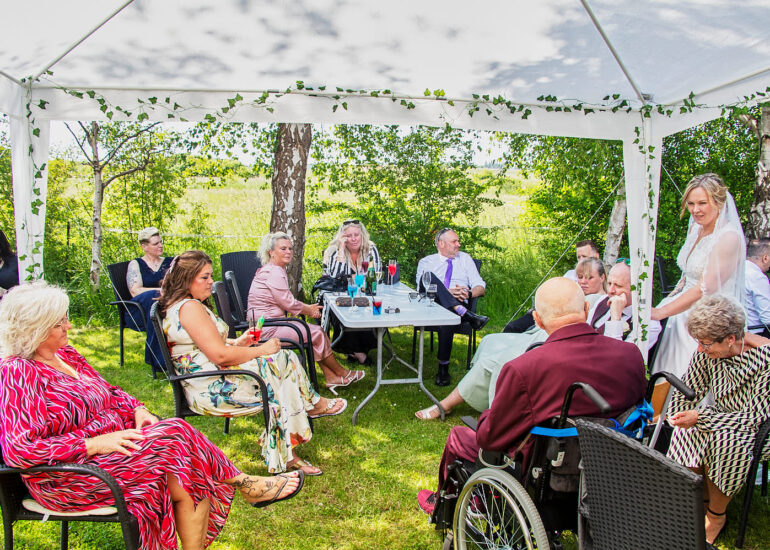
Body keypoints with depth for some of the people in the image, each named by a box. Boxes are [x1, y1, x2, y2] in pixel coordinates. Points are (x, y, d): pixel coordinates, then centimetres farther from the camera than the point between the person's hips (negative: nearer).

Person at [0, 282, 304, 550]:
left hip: (112, 443, 8)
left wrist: (138, 409, -2)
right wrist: (94, 443, -24)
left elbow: (107, 392, 19)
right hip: (66, 478, -8)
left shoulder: (65, 354, 10)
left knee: (191, 479, -17)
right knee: (174, 437, -22)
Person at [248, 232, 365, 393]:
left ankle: (331, 377, 2)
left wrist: (307, 307, 7)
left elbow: (286, 300, 21)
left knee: (316, 332, 3)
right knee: (317, 333, -9)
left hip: (269, 323, 10)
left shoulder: (277, 270, 16)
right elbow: (288, 302, -19)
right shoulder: (273, 272, -18)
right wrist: (309, 310, -2)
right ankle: (342, 373, 7)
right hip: (267, 329, -10)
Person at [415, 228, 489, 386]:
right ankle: (468, 315, -42)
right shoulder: (426, 262, 17)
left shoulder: (465, 259, 22)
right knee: (428, 275, -30)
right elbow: (422, 287, -1)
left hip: (458, 304, 0)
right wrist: (448, 292, -17)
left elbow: (481, 287, 14)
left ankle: (443, 368, -24)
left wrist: (468, 293, -11)